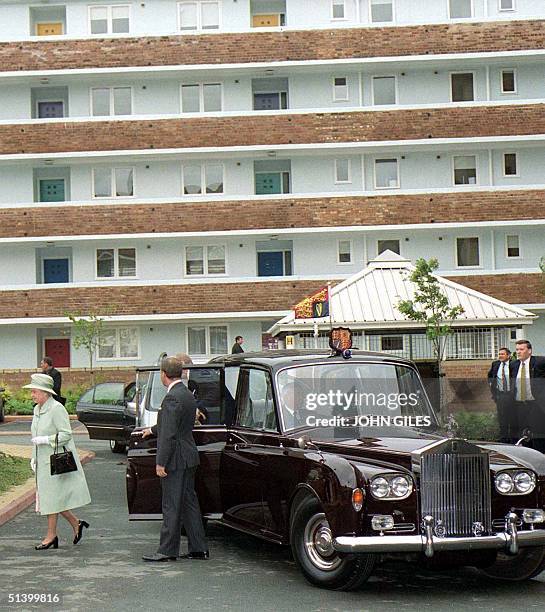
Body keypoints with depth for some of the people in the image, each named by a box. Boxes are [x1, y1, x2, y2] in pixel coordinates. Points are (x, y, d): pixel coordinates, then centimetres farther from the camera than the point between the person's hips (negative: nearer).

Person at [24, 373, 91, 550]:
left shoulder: (56, 409, -16)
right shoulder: (37, 409, 11)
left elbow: (66, 434, -20)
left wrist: (45, 440, -22)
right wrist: (34, 457, 14)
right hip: (44, 462, 9)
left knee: (52, 498, -3)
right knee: (48, 498, 10)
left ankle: (51, 535, 7)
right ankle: (76, 524, 22)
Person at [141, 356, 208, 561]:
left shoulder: (172, 398, -18)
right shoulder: (187, 394, 12)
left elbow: (169, 433, -22)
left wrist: (161, 463, -19)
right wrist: (152, 430, 42)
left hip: (176, 459, -10)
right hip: (189, 458, 10)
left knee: (171, 506, -3)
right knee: (189, 502, 13)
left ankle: (167, 550, 3)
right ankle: (198, 548, 16)